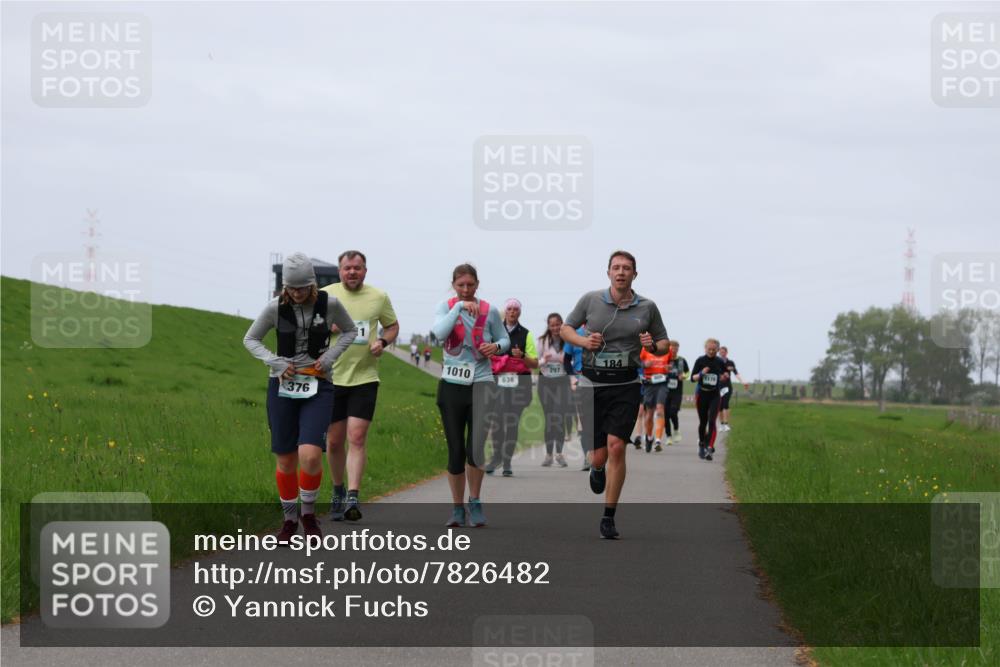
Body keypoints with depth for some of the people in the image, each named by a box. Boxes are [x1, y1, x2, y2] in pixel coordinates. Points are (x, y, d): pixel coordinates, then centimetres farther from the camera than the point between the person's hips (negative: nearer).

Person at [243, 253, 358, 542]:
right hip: (283, 387, 1)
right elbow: (250, 339, 6)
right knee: (286, 461, 4)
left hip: (318, 388, -1)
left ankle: (309, 513, 7)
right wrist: (275, 362, -10)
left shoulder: (329, 304, -7)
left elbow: (350, 331, 12)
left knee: (310, 455, -18)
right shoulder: (276, 307, -6)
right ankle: (289, 520, 25)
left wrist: (329, 356, -5)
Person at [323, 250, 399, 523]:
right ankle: (338, 491, 28)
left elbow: (392, 326, 18)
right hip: (332, 377, 1)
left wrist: (383, 341, -4)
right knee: (334, 441, 7)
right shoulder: (326, 295, 1)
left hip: (365, 378, -1)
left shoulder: (379, 297, 4)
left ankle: (352, 498, -15)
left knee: (357, 438, -12)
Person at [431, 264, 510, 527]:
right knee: (455, 450, 4)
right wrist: (460, 307, -20)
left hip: (481, 382, -1)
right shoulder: (446, 307, 2)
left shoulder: (490, 311, 4)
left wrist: (496, 346, -7)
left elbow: (505, 340, 15)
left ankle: (475, 503, 7)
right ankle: (457, 508, 18)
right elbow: (440, 333, -17)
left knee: (475, 450, -14)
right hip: (451, 384, 1)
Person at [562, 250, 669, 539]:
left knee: (616, 447, -15)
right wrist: (584, 341, -7)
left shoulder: (647, 307, 3)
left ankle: (609, 517, -5)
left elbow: (664, 344, 14)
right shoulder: (590, 300, 1)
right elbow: (565, 328, 13)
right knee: (599, 456, -1)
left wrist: (652, 345, -10)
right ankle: (597, 470, 41)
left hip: (626, 385, 0)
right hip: (593, 383, 0)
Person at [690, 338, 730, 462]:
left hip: (714, 396, 0)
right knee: (703, 422, 10)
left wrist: (725, 376, -9)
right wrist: (701, 374, -22)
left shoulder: (720, 362, 1)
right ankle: (702, 445, 30)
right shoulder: (700, 360, -3)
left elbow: (723, 377, 14)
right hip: (702, 394, 0)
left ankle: (709, 448, -18)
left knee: (712, 422, -13)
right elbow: (693, 378, -3)